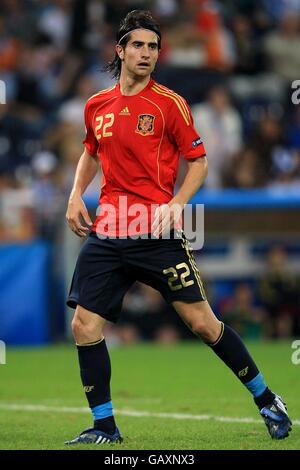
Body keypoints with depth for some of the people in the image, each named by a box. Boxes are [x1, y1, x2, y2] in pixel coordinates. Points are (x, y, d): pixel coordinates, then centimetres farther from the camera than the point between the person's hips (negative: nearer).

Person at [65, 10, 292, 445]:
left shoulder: (168, 103, -2)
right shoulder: (96, 106, 11)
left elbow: (198, 161, 1)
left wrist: (174, 205, -13)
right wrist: (76, 195, 13)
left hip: (155, 233, -4)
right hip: (106, 232, 4)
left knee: (202, 322, -5)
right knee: (84, 325, -4)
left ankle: (266, 399, 12)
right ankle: (104, 426, 8)